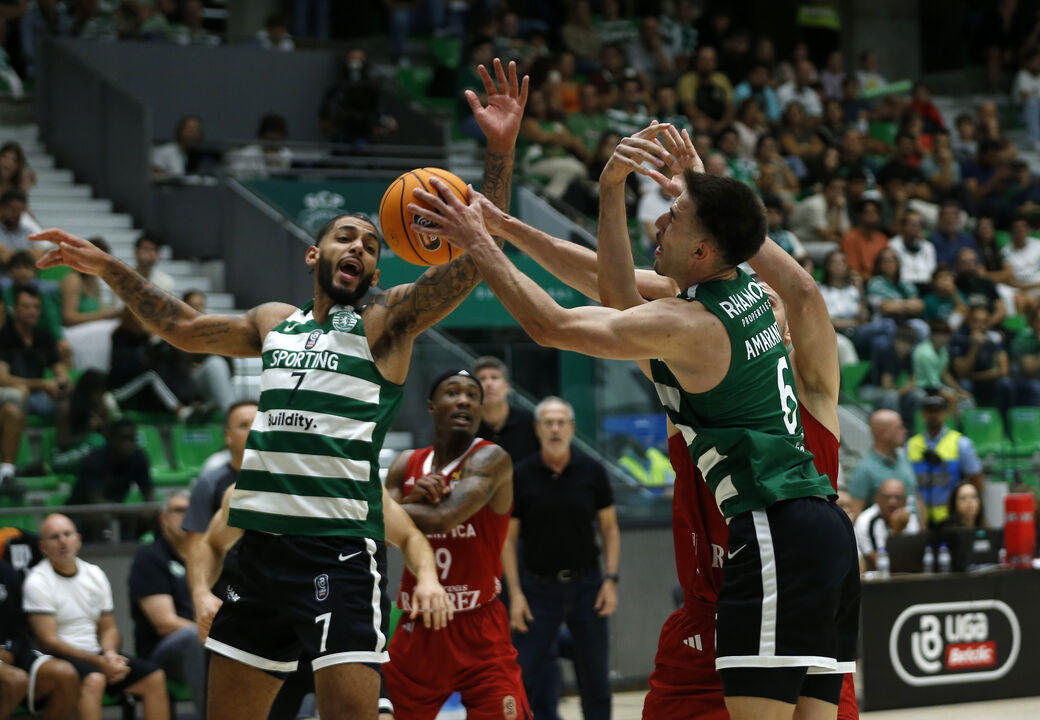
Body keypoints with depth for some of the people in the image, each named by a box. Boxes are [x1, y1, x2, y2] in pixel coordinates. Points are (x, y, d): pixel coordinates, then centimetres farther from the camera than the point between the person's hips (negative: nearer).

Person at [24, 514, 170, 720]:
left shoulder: (95, 575, 13)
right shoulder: (38, 581, -7)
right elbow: (49, 641, -13)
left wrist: (110, 654, -6)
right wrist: (99, 663, -17)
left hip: (96, 655, 7)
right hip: (60, 657, -7)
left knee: (154, 677, -10)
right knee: (93, 680, -37)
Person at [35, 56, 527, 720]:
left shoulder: (388, 322, 2)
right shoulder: (275, 323, 18)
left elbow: (472, 260, -11)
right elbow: (185, 328, 33)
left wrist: (501, 149, -21)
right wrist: (109, 269, 32)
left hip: (343, 547, -6)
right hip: (263, 540, 6)